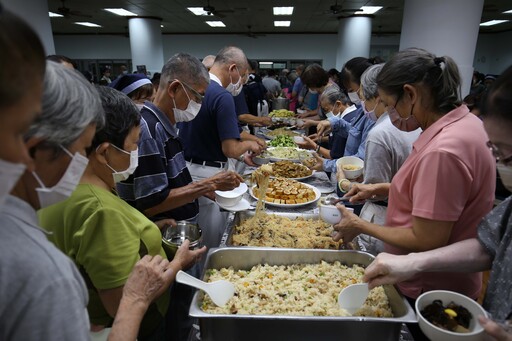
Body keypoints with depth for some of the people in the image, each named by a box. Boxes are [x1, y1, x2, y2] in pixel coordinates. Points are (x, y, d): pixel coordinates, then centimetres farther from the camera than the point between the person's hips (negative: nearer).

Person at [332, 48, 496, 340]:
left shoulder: (442, 151, -31)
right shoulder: (464, 121, 0)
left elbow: (426, 242, -26)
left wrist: (360, 225, -14)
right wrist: (381, 189, 4)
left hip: (430, 292, -8)